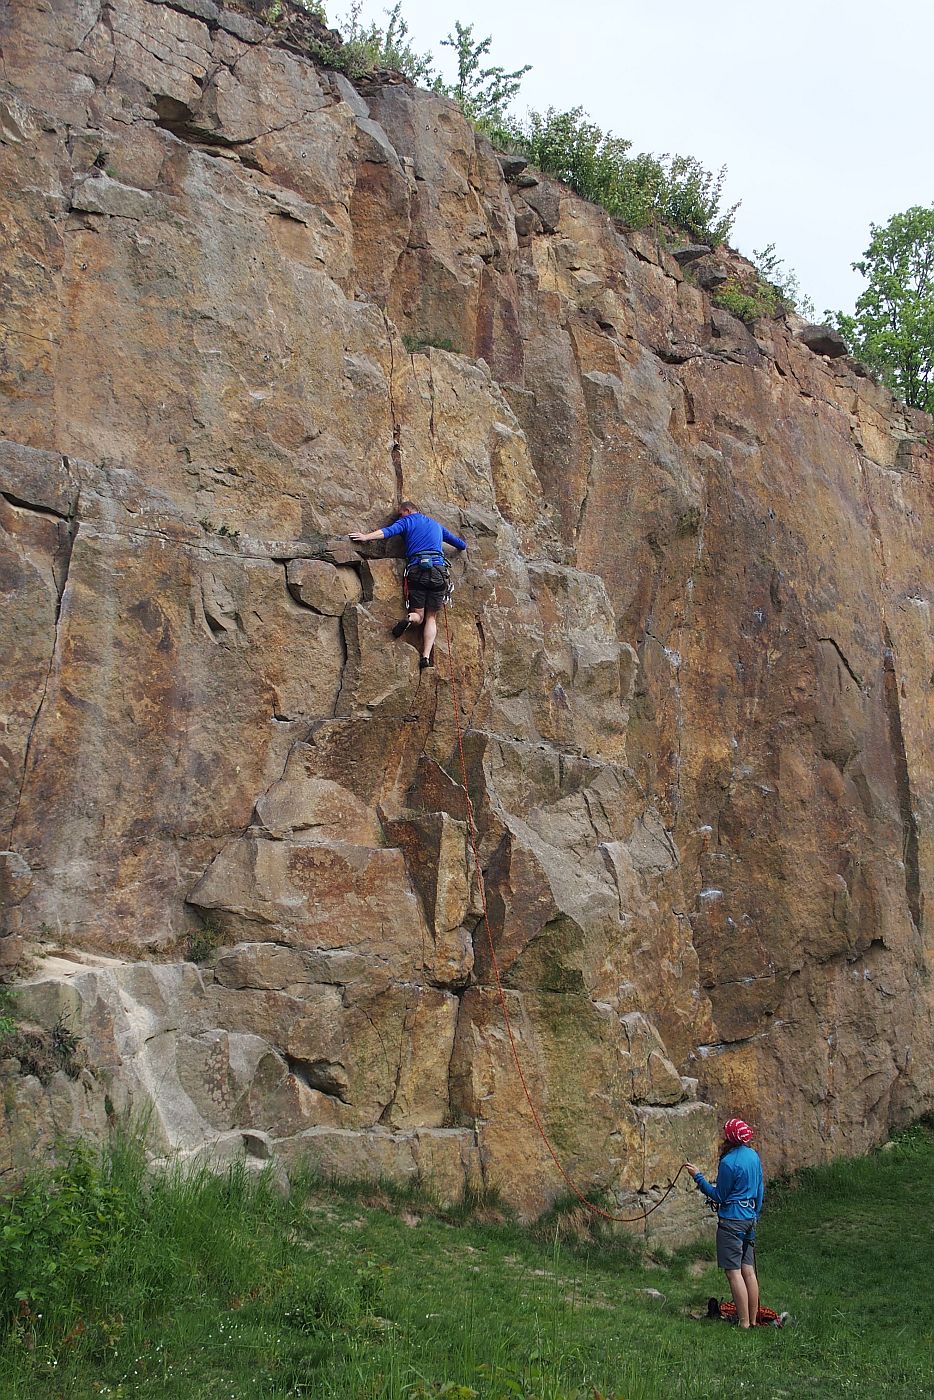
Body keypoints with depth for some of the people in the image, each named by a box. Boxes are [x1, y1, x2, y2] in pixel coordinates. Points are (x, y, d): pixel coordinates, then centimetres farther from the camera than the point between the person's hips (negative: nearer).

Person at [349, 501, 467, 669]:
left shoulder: (407, 521, 14)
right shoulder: (436, 525, 27)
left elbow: (388, 531, -6)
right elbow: (462, 544, 35)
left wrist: (366, 536, -12)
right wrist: (463, 545, 57)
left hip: (416, 569, -2)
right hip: (438, 570, 2)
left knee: (418, 615, 8)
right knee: (431, 617, 4)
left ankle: (410, 618, -28)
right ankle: (426, 656, -14)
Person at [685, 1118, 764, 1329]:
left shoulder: (728, 1162, -18)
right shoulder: (753, 1156, 7)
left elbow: (719, 1196, -11)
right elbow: (760, 1189, 16)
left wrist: (698, 1176, -8)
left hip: (731, 1220, -8)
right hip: (749, 1220, 8)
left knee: (733, 1272, -3)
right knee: (748, 1270, 12)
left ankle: (744, 1322, -3)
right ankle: (753, 1319, 16)